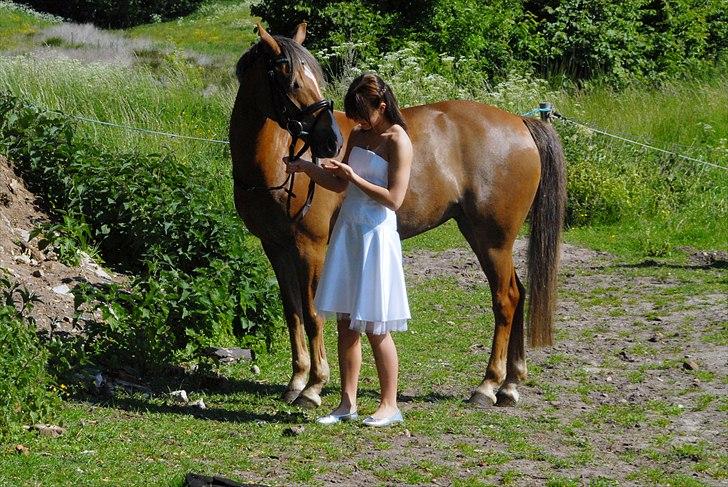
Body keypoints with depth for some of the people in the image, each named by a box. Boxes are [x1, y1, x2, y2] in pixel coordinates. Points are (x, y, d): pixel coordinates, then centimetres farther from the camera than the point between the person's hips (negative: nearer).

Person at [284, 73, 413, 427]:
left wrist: (354, 177, -20)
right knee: (345, 322, 10)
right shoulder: (358, 135, 10)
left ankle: (389, 406, 10)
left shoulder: (398, 142, -12)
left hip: (376, 234, -7)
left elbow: (393, 198, -17)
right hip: (347, 229, 8)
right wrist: (308, 168, 1)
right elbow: (339, 185, 16)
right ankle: (347, 403, 17)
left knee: (374, 326, -1)